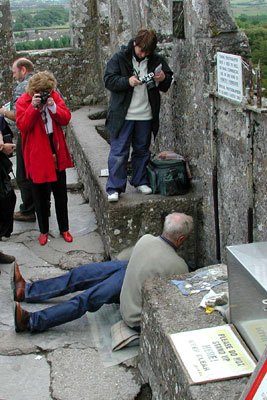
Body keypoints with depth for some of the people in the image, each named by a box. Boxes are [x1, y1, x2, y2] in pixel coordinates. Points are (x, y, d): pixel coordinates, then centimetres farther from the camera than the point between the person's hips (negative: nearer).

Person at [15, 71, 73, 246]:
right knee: (40, 195, 9)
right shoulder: (23, 101, -7)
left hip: (57, 152, 3)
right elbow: (22, 126, -16)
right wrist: (33, 107, -26)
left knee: (61, 193, 12)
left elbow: (66, 119, -3)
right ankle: (44, 231, 25)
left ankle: (64, 228, 26)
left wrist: (53, 107, -19)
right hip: (37, 155, -3)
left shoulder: (55, 96, 1)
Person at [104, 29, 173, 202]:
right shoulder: (120, 58, -5)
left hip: (146, 115, 3)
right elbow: (109, 80, -8)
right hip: (123, 114, -3)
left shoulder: (157, 60, 4)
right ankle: (114, 188, 3)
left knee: (142, 149, 15)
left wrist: (163, 79, -11)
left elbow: (168, 82, 13)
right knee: (119, 151, -3)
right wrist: (127, 81, -24)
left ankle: (140, 181, 31)